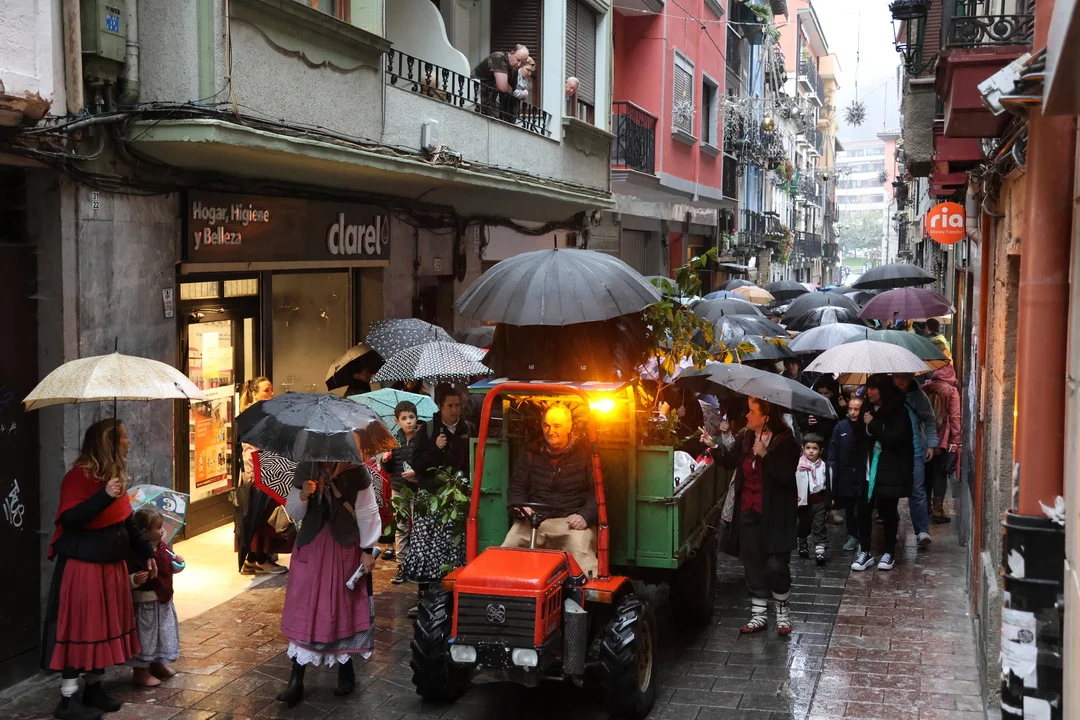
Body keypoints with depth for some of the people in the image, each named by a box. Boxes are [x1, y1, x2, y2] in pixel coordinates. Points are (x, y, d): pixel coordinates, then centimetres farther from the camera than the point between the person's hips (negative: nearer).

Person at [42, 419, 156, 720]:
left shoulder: (115, 474, 10)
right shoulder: (79, 475, -17)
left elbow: (127, 522, 17)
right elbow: (68, 520, -26)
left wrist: (146, 554, 14)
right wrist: (104, 496, -35)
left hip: (111, 566, 9)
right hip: (82, 567, -9)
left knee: (105, 627, 14)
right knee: (79, 629, -4)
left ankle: (94, 688, 27)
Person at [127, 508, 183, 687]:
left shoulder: (161, 547, 4)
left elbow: (170, 568, 19)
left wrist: (177, 563, -1)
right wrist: (135, 580, -43)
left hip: (163, 600, 9)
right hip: (145, 603, -9)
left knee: (164, 634, 20)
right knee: (145, 635, 1)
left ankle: (158, 664, 40)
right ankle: (141, 673, 14)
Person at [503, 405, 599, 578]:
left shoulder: (585, 454, 6)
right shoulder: (531, 454, 16)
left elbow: (598, 492, 1)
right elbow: (516, 487, 18)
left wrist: (585, 516, -16)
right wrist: (520, 506, -5)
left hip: (572, 521, -3)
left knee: (582, 555, -33)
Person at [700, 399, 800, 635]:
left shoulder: (785, 441, -11)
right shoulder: (745, 437, 4)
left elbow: (786, 475, -21)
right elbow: (731, 461, 13)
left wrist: (765, 454, -27)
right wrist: (714, 444, -2)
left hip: (775, 515, -5)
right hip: (748, 512, 5)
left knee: (776, 565, -4)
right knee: (753, 565, 10)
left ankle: (782, 612, 17)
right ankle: (759, 614, 21)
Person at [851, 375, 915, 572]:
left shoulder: (899, 411, -9)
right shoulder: (869, 408, 8)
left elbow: (895, 438, -21)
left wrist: (873, 424, -16)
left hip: (890, 472, -5)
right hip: (868, 470, 5)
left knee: (887, 511, 5)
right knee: (863, 510, 1)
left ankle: (889, 553, 18)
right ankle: (865, 552, 11)